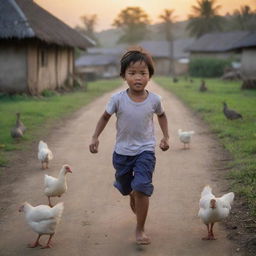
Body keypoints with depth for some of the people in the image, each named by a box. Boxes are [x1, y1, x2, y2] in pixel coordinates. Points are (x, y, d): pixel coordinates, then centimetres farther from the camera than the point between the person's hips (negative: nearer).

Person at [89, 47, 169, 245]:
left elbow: (162, 115, 10)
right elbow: (105, 117, 1)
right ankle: (134, 198, 58)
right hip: (122, 151, 2)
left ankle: (140, 229, -3)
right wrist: (95, 137, -8)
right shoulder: (118, 99, -16)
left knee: (141, 187, -17)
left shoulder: (154, 100, -12)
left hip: (145, 150, -1)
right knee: (126, 188, 20)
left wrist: (166, 137, 3)